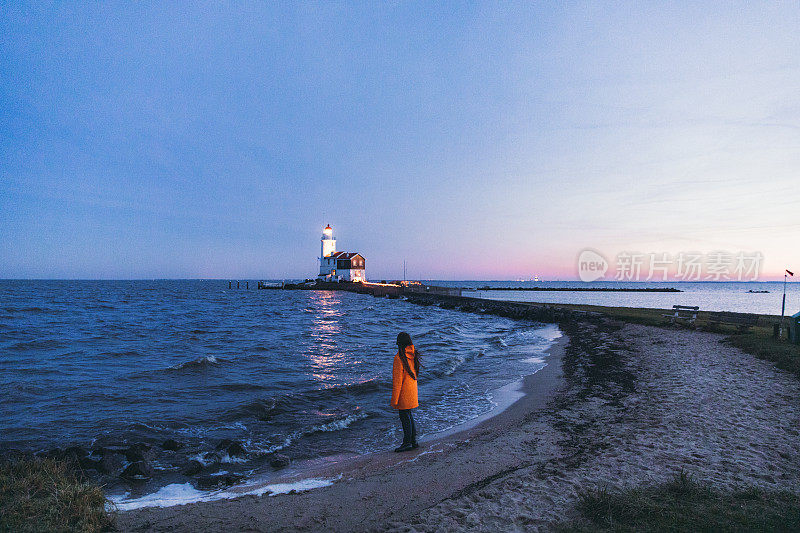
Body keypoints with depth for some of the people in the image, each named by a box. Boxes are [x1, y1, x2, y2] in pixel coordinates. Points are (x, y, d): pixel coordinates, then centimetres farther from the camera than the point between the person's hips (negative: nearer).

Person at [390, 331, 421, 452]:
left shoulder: (399, 357, -21)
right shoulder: (412, 355, 3)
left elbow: (397, 380, -20)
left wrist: (394, 399, -14)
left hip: (403, 392, -8)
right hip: (412, 388, 8)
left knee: (405, 416, 3)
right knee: (408, 415, 18)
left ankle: (407, 443, 12)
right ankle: (413, 441, 25)